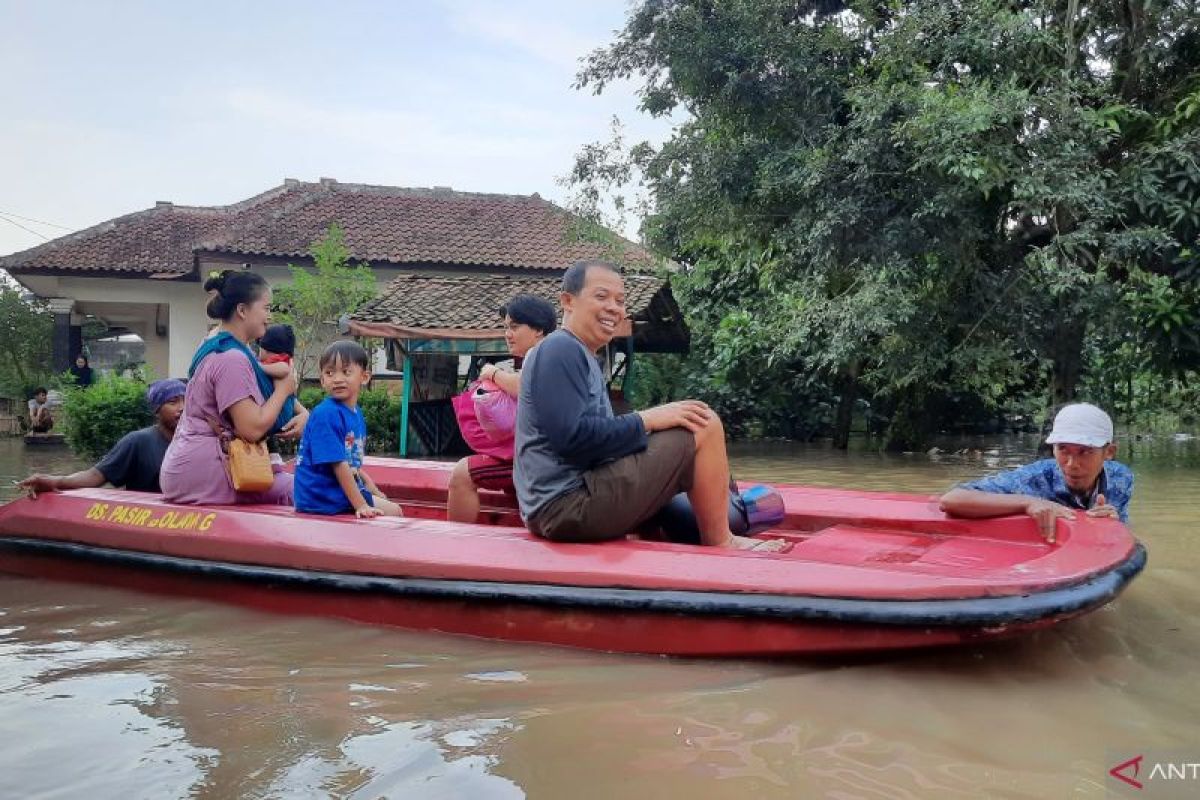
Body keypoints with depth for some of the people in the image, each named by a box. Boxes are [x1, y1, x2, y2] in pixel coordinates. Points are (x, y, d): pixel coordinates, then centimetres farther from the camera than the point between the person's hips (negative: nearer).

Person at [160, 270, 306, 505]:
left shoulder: (219, 349, 14)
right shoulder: (231, 359, -18)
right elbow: (253, 429, -23)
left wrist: (303, 413, 0)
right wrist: (284, 389, -9)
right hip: (203, 475, -11)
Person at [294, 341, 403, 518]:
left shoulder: (356, 413, 10)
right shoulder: (325, 415, -19)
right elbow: (338, 464, -22)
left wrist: (374, 491, 14)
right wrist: (361, 505, -22)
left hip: (344, 489, 9)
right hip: (322, 499, -9)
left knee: (394, 509, 18)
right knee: (393, 511, -7)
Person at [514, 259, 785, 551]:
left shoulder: (580, 355, 21)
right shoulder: (560, 350, -11)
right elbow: (572, 437, -22)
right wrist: (646, 420, -14)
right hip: (566, 504, -11)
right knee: (704, 426, -12)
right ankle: (719, 544, 1)